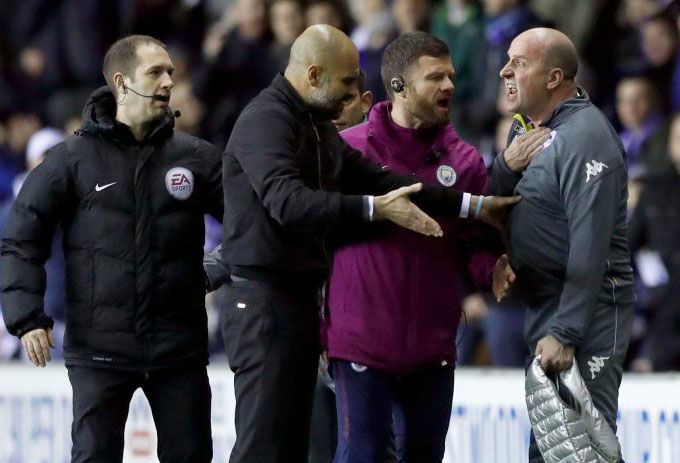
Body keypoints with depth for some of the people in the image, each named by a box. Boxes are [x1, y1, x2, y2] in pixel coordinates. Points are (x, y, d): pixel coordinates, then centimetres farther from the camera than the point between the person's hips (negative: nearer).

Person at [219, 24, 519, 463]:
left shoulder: (318, 127, 17)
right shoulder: (265, 121, -14)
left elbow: (379, 180, 17)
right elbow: (287, 201, -29)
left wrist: (473, 205, 13)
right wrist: (374, 208, -35)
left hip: (302, 295, 10)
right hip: (264, 298, -10)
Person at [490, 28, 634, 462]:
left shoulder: (584, 136, -15)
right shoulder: (538, 133, 16)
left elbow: (590, 247, -22)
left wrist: (565, 334, -26)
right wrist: (506, 166, -5)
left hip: (585, 311, -10)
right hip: (546, 307, 10)